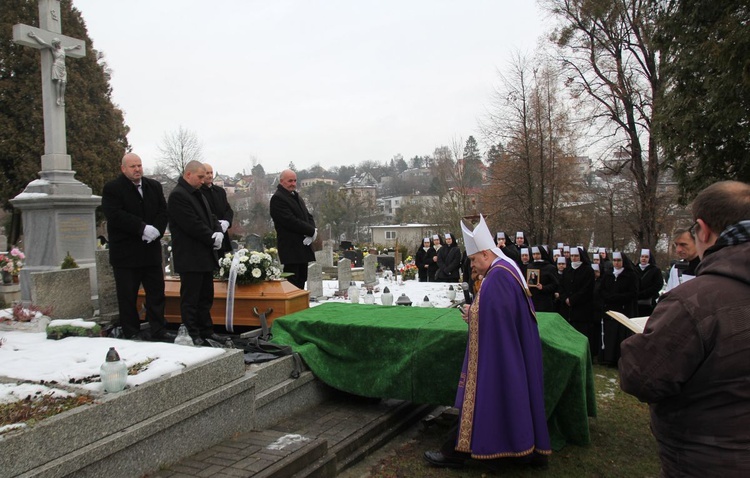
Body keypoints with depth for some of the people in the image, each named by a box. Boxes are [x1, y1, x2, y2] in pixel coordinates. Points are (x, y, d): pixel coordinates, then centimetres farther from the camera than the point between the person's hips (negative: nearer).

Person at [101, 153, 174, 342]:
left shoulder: (154, 186, 12)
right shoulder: (112, 189, -5)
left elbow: (163, 212, 6)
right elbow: (115, 216, -17)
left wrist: (156, 230, -14)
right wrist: (143, 228, -21)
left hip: (151, 250, 5)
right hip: (125, 253, -5)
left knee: (156, 291, 8)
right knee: (127, 295, 3)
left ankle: (158, 330, 17)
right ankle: (131, 333, 13)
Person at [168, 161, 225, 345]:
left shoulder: (198, 195, 17)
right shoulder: (178, 195, -14)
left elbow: (210, 217, 17)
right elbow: (193, 225, -20)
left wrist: (218, 233, -3)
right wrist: (212, 239, -12)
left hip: (205, 256, 10)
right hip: (190, 258, -10)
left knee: (206, 297, 15)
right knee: (190, 299, -1)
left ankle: (206, 331, 24)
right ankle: (193, 335, 5)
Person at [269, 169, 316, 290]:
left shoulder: (296, 196, 19)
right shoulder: (277, 198, -11)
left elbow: (308, 216, 16)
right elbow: (290, 221, -19)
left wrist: (312, 230, -4)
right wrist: (311, 231, -13)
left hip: (303, 246, 9)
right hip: (290, 248, -9)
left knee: (301, 281, 12)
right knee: (292, 284, -9)